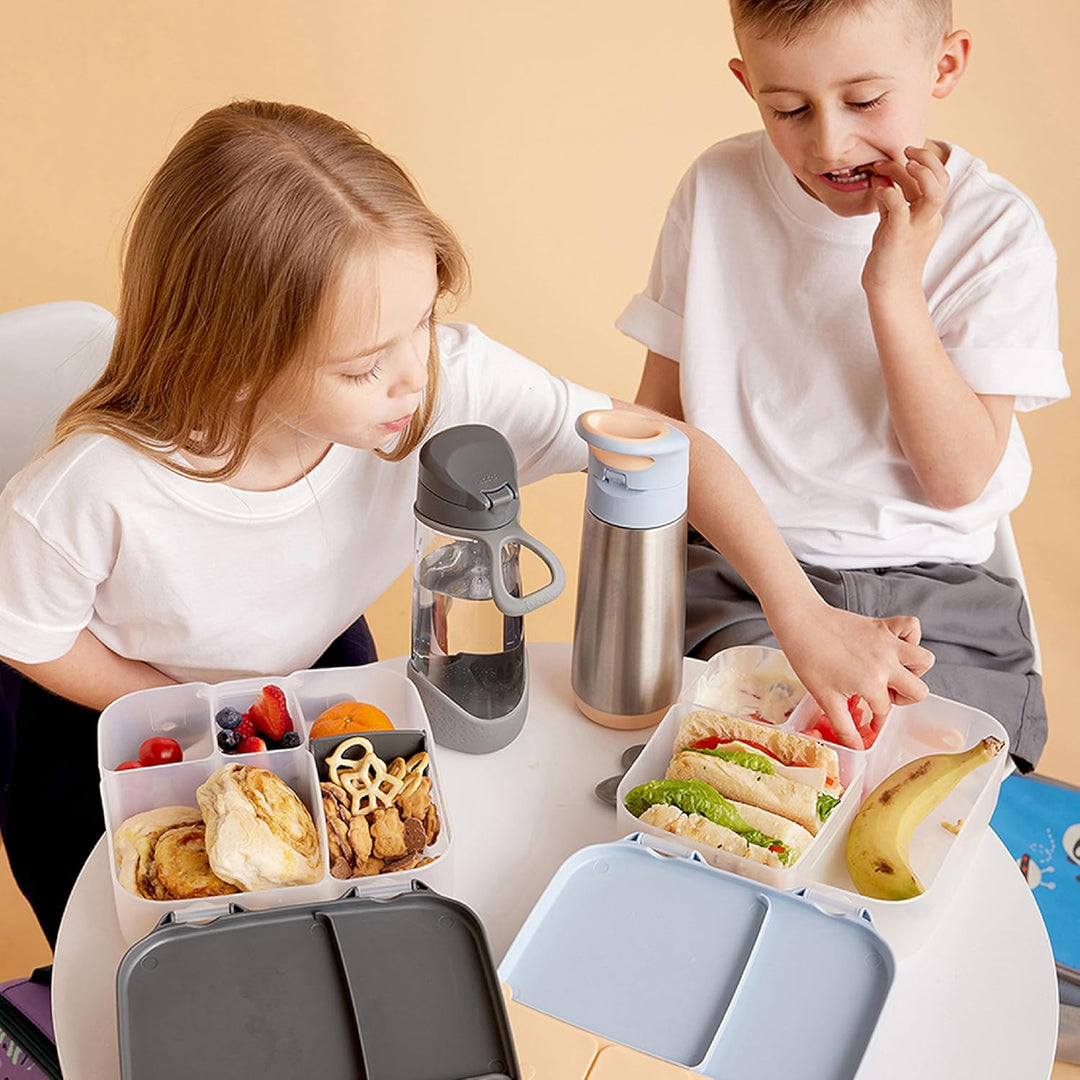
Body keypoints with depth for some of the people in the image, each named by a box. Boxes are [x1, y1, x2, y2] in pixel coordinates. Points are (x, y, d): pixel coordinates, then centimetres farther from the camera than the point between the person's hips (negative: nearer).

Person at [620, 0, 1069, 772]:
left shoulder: (995, 230, -4)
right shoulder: (718, 191, 1)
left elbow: (959, 480, -9)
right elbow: (657, 416, 7)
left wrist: (895, 286, -18)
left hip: (934, 598, 1)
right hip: (735, 577, 0)